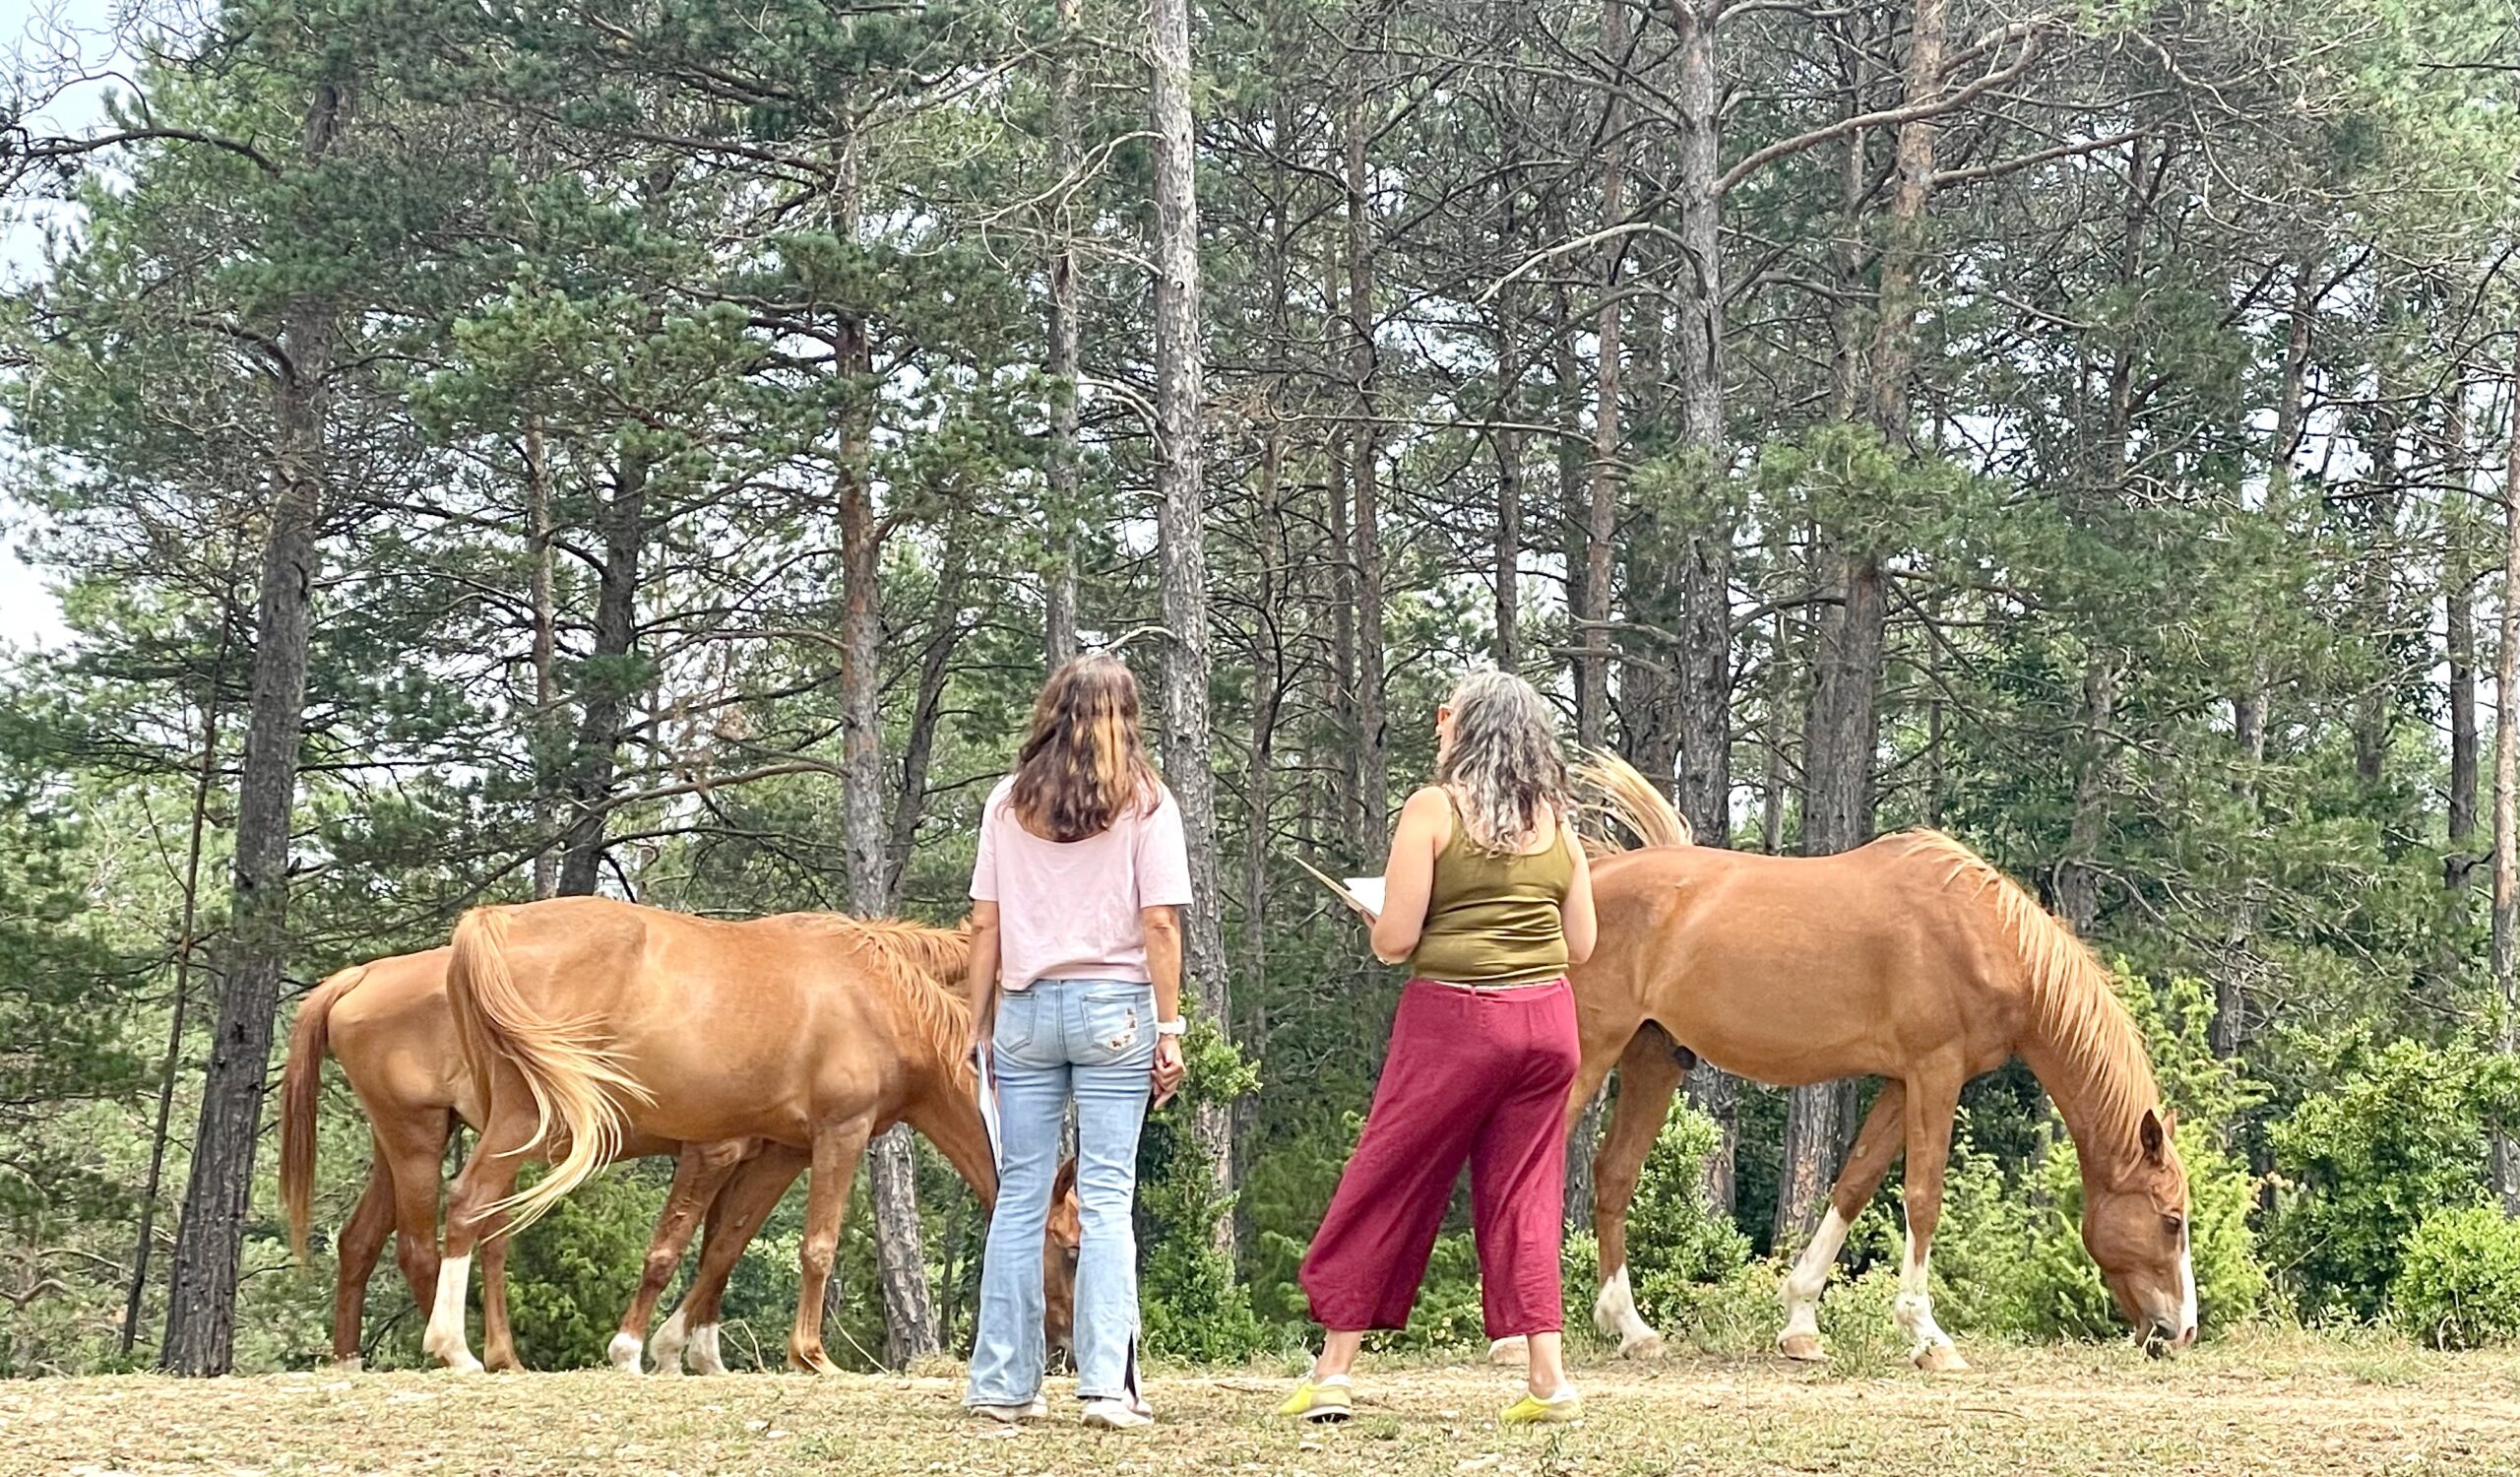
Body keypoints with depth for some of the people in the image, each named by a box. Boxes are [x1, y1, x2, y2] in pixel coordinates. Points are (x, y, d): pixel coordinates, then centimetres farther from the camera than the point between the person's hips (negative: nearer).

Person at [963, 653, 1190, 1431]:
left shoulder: (1008, 802, 5)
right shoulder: (1145, 803, -1)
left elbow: (984, 925, 4)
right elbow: (1159, 925, -5)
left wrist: (980, 1024, 10)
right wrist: (1169, 1028, -1)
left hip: (1027, 1009, 2)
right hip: (1115, 1007, -2)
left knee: (1019, 1196, 7)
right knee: (1106, 1199, -1)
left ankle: (1005, 1384, 9)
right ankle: (1107, 1385, -7)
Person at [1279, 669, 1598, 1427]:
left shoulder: (1433, 810, -8)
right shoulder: (1556, 823, 7)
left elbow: (1393, 940, -12)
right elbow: (1580, 945, 9)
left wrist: (1378, 920, 10)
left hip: (1453, 1020, -4)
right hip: (1547, 1022, 4)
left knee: (1384, 1192, 5)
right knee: (1523, 1200, 10)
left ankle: (1332, 1373, 10)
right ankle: (1548, 1378, 4)